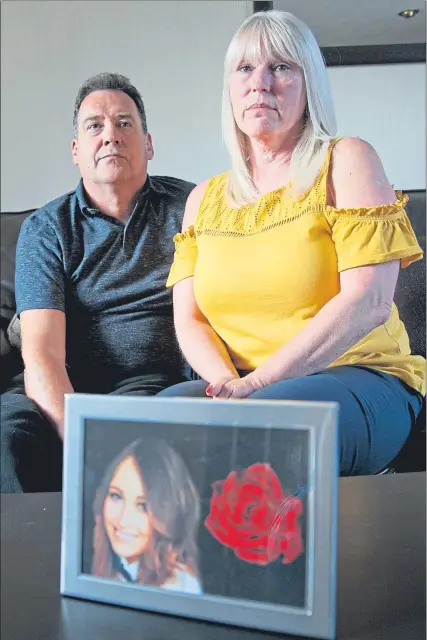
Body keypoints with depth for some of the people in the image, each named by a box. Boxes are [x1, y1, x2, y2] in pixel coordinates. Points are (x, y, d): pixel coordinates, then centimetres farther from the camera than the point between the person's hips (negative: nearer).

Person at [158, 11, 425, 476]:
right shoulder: (204, 199, 16)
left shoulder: (346, 161, 1)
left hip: (357, 380, -3)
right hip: (237, 388, 4)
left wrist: (259, 382, -18)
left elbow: (368, 301, -12)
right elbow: (188, 320, 8)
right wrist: (226, 382, -14)